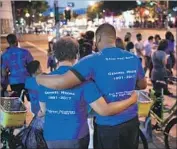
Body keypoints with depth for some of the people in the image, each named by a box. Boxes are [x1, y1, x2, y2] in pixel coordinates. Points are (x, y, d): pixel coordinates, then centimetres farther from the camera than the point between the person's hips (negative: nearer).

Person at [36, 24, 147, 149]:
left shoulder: (93, 61, -20)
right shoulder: (134, 58, -3)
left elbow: (60, 83, -27)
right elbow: (143, 85, 14)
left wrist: (39, 78, -8)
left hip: (108, 125, -4)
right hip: (132, 121, 5)